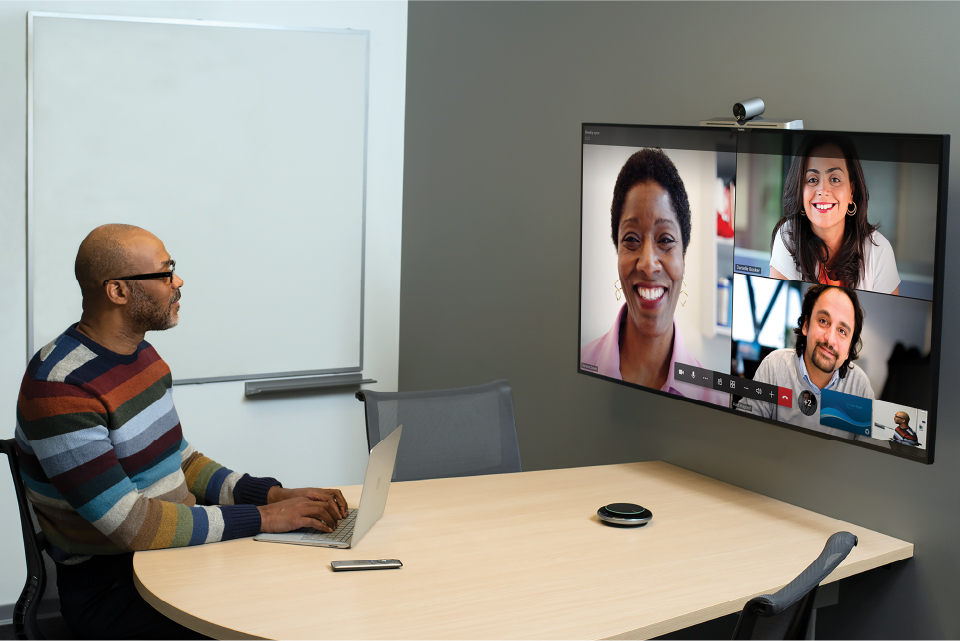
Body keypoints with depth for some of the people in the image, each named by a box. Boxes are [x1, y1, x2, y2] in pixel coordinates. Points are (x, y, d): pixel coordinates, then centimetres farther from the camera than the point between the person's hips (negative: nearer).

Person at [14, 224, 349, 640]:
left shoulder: (142, 355, 10)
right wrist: (262, 517, -21)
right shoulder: (59, 387, -21)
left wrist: (277, 495, 0)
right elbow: (130, 524, -24)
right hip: (110, 587, -8)